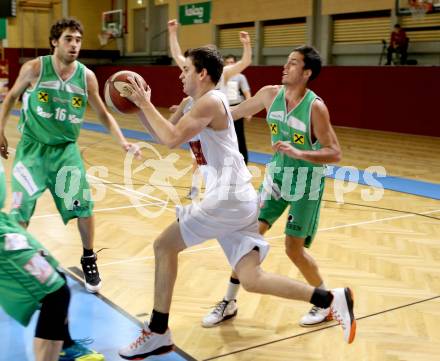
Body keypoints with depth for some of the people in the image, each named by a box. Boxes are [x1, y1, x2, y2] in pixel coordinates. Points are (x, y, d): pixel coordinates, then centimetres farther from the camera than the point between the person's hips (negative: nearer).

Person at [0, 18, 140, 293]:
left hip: (66, 149, 2)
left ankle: (89, 259, 22)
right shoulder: (35, 68, -11)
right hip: (33, 147, -1)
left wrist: (123, 142, -10)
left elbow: (104, 115, 3)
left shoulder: (87, 76, -7)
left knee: (83, 206, 0)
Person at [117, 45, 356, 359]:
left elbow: (172, 139, -20)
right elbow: (163, 134, 25)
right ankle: (333, 300, 4)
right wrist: (142, 105, 13)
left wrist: (145, 103, -9)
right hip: (235, 199, 10)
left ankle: (157, 334, 8)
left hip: (228, 198, -10)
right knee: (251, 279, 5)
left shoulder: (210, 101, -9)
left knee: (164, 246, 0)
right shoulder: (199, 105, 21)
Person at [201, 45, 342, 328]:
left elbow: (335, 153, -20)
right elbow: (234, 112, 10)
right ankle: (230, 303, 14)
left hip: (307, 181, -5)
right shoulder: (270, 94, -4)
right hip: (278, 175, 5)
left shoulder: (315, 107, -20)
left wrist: (299, 153, -33)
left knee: (294, 249, -4)